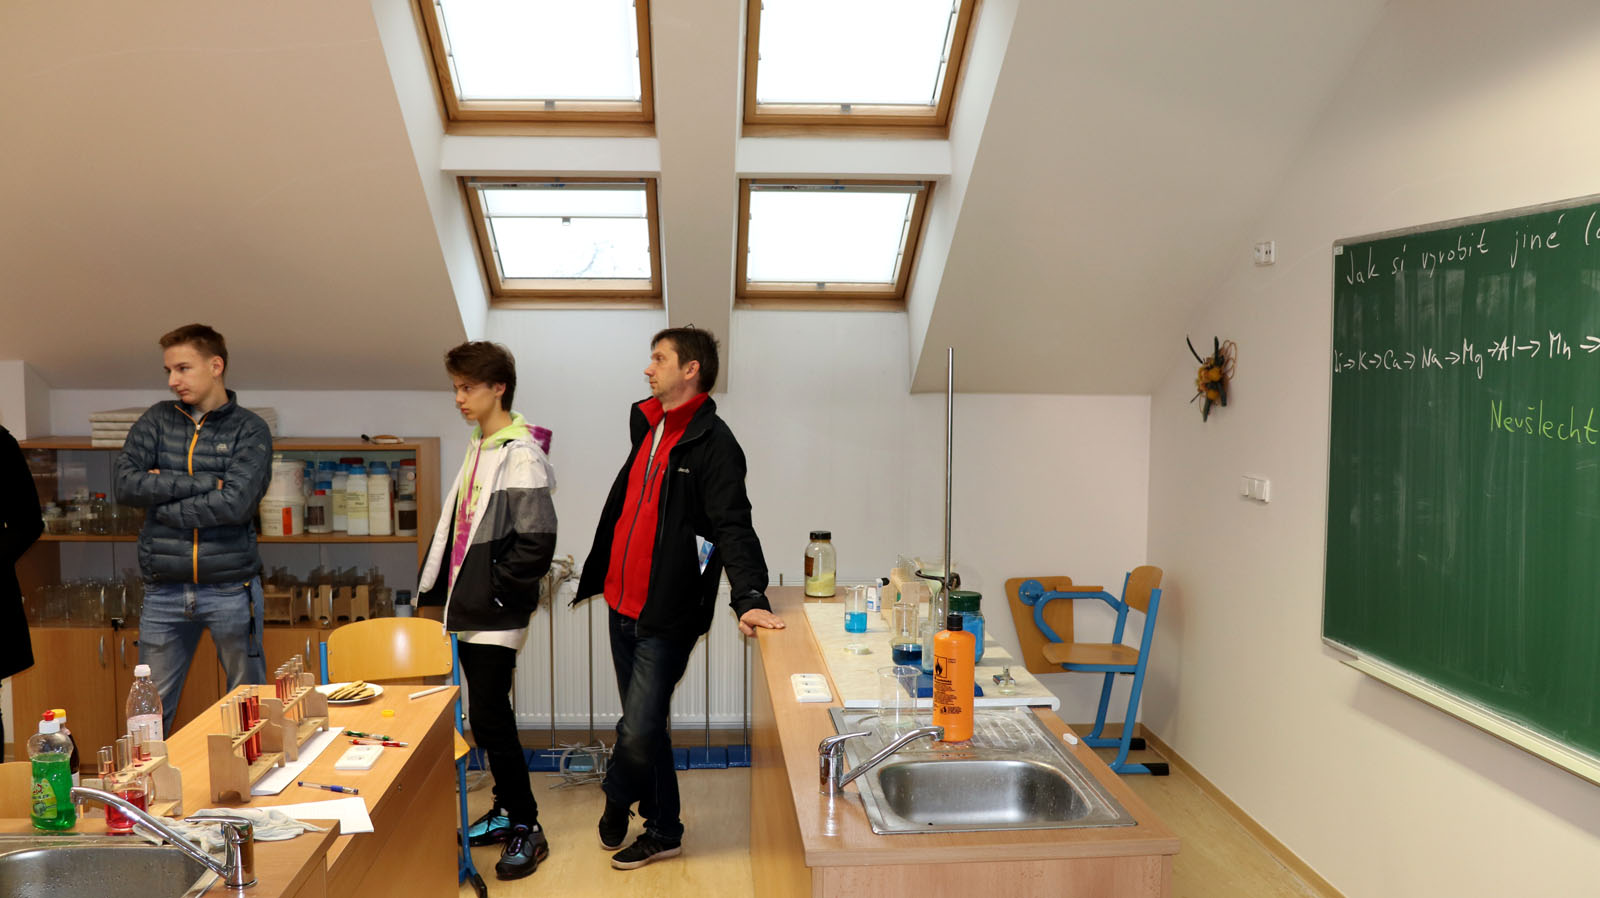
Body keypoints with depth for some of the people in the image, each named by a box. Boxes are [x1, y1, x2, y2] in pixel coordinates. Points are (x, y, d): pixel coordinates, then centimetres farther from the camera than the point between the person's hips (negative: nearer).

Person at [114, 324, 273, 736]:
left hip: (230, 588, -2)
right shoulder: (156, 421, 9)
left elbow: (236, 504, -15)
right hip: (165, 590, 3)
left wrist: (163, 501, -8)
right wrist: (204, 484, -12)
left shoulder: (250, 429, -1)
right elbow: (126, 484, -7)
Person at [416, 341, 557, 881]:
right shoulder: (478, 449, 13)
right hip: (469, 610, 9)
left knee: (489, 720, -6)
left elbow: (537, 541, -21)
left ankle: (527, 828, 7)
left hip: (496, 615, -9)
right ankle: (505, 811, 29)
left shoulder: (521, 455, -15)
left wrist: (497, 592, -15)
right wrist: (433, 587, 16)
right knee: (489, 716, 15)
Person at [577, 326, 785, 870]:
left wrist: (749, 597, -33)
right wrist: (596, 575, 21)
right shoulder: (647, 430, 13)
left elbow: (733, 527, -21)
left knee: (638, 732, -7)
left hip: (666, 616, -8)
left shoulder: (712, 444, -12)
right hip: (623, 606, 8)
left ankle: (618, 801, 22)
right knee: (643, 727, 16)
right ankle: (662, 832, 31)